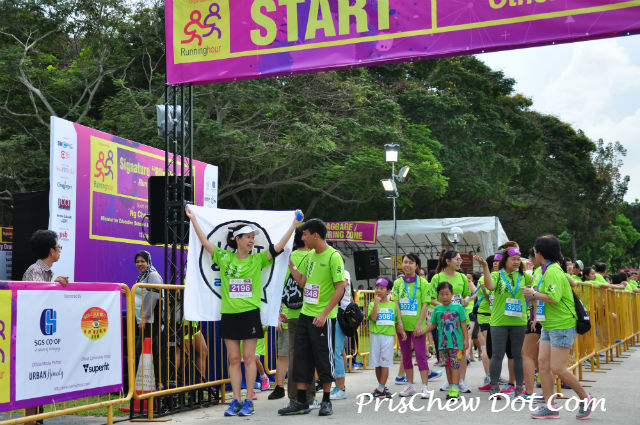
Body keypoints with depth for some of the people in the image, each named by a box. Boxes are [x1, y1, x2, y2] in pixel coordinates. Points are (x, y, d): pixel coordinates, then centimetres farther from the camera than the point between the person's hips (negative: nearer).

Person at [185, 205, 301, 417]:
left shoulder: (258, 260, 3)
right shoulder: (224, 257, 7)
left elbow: (279, 247, -1)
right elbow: (205, 242, 7)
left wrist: (294, 224, -5)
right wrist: (193, 219, 7)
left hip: (250, 313, -2)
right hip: (228, 314, 2)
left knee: (248, 358, 0)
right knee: (233, 359, 5)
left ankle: (248, 401, 6)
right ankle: (236, 401, 11)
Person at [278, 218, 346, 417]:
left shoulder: (333, 257, -12)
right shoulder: (310, 255, 11)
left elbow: (340, 288, -16)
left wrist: (324, 314, -19)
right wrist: (289, 264, 9)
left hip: (323, 318, -8)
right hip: (305, 314, 8)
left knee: (324, 358, 2)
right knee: (301, 356, 7)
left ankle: (326, 402, 15)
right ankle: (301, 402, 15)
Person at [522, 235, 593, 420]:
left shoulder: (553, 271, -17)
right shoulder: (548, 270, 14)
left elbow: (554, 298, -26)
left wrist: (534, 294, -14)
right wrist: (535, 297, 13)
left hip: (562, 326, -10)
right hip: (549, 326, 10)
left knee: (557, 368, -8)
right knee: (543, 362, 4)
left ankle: (585, 398, 11)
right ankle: (549, 406, 8)